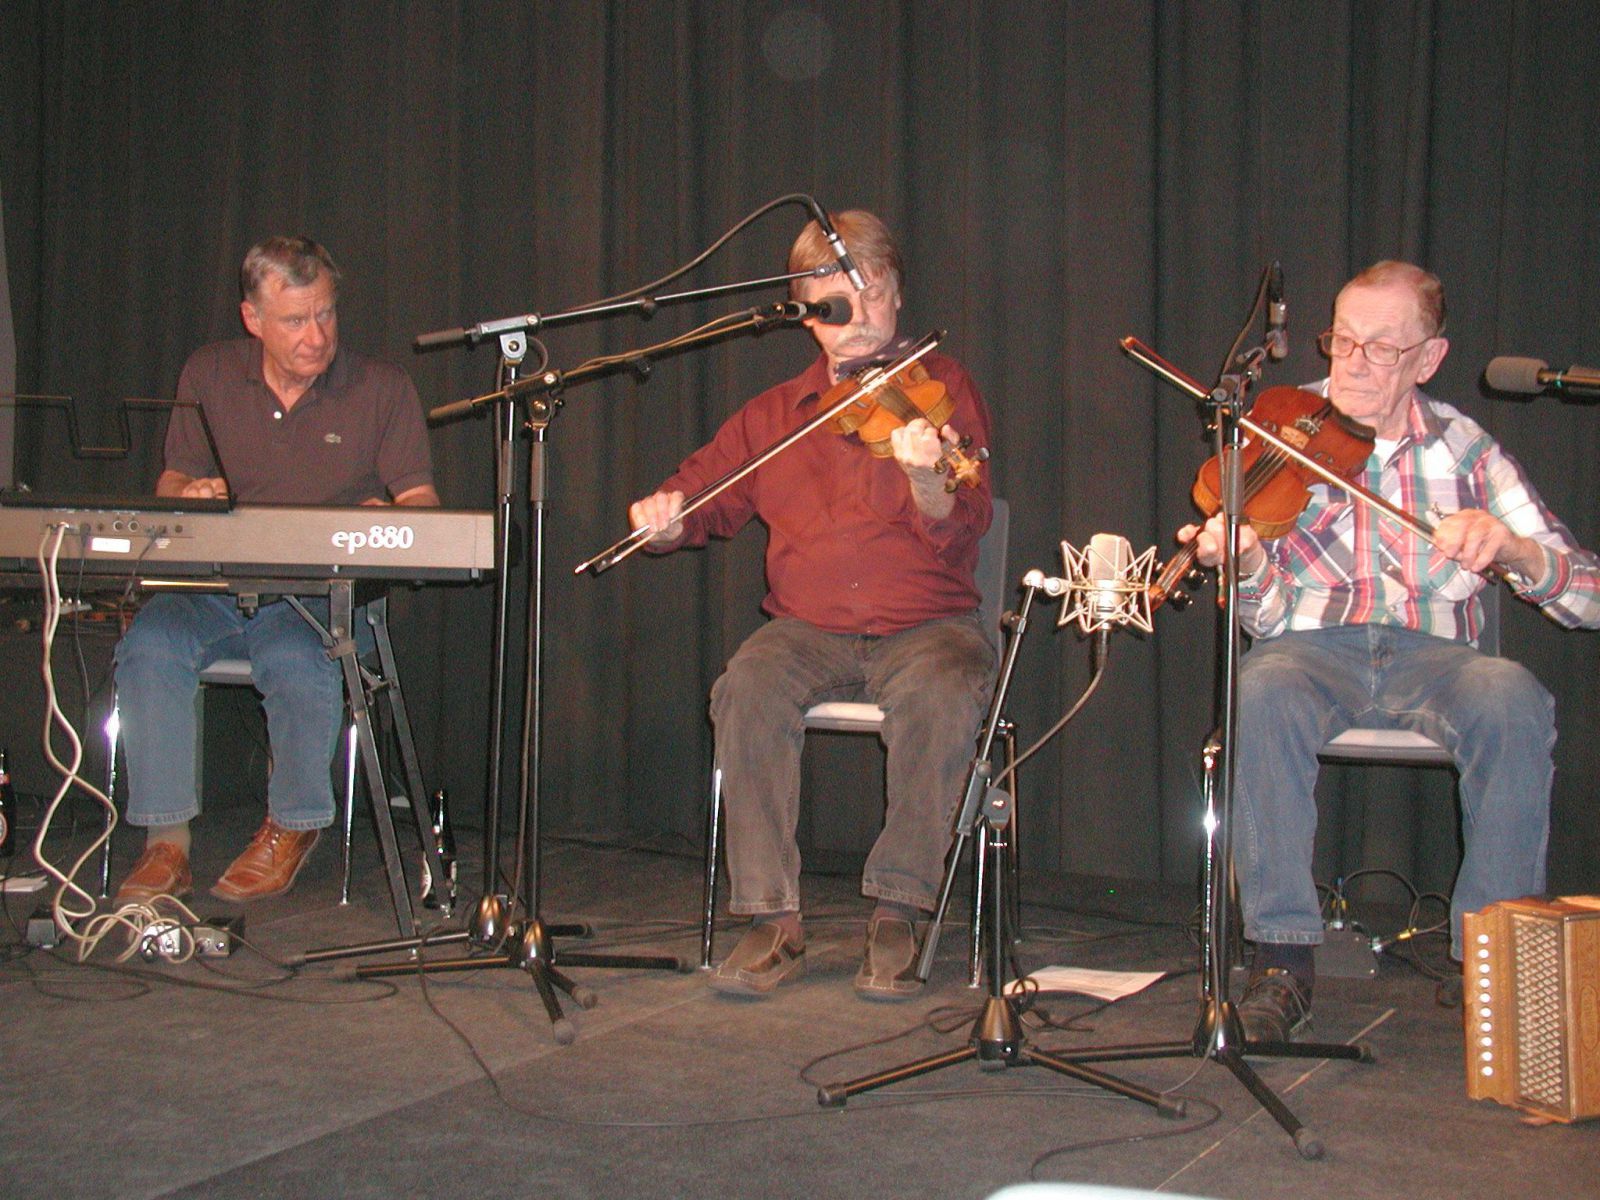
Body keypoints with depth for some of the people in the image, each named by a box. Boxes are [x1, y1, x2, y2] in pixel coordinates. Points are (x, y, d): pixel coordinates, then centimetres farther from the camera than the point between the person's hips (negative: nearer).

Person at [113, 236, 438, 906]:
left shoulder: (381, 390, 5)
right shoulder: (208, 376, 11)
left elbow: (421, 501, 3)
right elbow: (172, 481, 16)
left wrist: (387, 520, -21)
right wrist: (188, 494, -9)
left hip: (323, 595, -2)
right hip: (213, 588, 3)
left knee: (299, 657, -35)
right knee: (150, 643, -28)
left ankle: (293, 827, -9)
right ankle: (166, 842, -19)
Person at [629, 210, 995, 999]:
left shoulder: (940, 389, 3)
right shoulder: (774, 414, 13)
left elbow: (957, 536, -9)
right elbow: (706, 497, 14)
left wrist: (925, 477, -31)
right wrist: (667, 520, -10)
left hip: (927, 625, -2)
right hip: (809, 630, 2)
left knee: (941, 693, -35)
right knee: (749, 687, -29)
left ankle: (897, 915, -21)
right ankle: (773, 919, -20)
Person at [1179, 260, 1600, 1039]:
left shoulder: (1464, 448, 6)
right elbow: (1268, 619, -3)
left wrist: (1512, 546, -22)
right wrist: (1247, 565, -27)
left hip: (1431, 654, 1)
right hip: (1315, 648, 0)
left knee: (1512, 697, -32)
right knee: (1263, 691, -35)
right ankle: (1284, 957, -24)